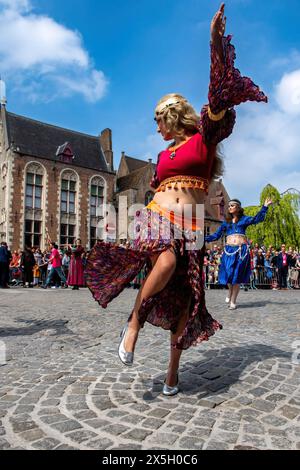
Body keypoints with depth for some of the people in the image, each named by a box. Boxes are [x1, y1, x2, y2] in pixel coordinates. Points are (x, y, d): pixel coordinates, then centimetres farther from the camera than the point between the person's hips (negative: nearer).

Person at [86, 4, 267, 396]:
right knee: (166, 261, -33)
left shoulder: (203, 139, 6)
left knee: (182, 297, -1)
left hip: (188, 226, -2)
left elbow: (219, 101, -7)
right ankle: (134, 322, -17)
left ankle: (173, 371, 10)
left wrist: (216, 42, -15)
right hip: (158, 217, 2)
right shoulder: (164, 154, 20)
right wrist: (148, 217, 25)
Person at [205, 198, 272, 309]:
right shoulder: (226, 222, 15)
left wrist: (264, 207, -15)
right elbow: (216, 235, 15)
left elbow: (257, 219, -5)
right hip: (229, 250, 2)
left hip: (242, 250, -2)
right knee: (228, 273, -7)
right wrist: (204, 239, 7)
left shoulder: (244, 219, 10)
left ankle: (233, 301, 9)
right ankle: (230, 292, 23)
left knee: (237, 275, 1)